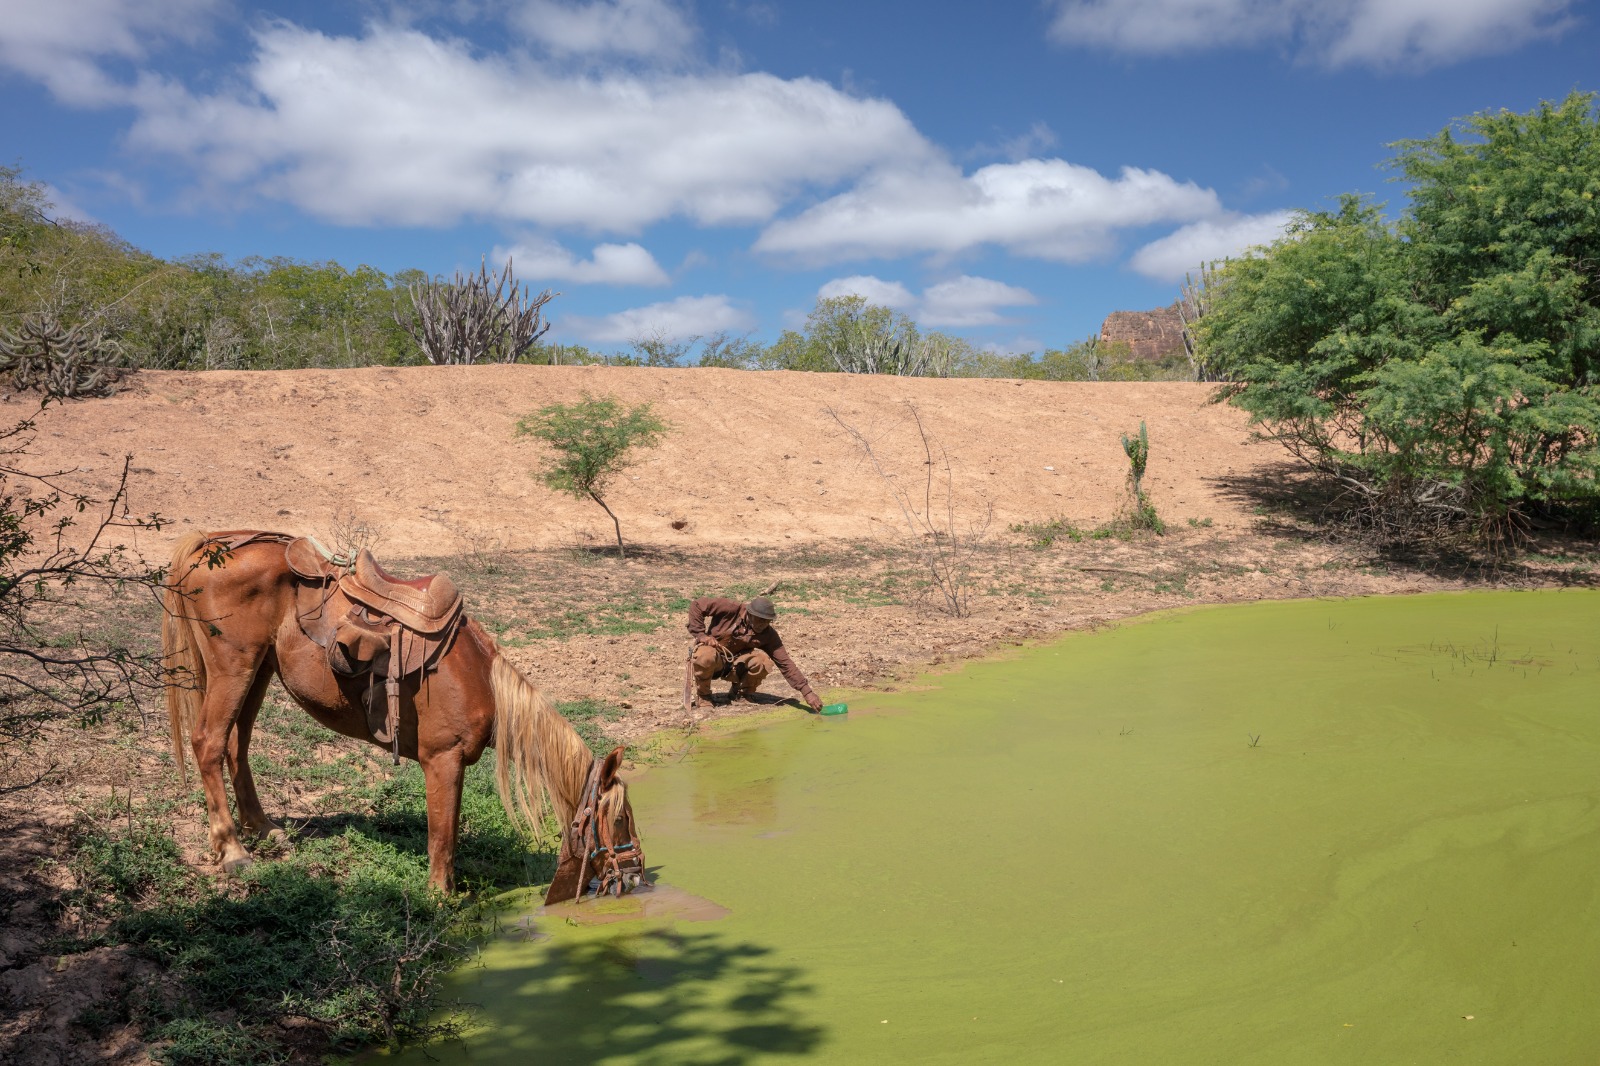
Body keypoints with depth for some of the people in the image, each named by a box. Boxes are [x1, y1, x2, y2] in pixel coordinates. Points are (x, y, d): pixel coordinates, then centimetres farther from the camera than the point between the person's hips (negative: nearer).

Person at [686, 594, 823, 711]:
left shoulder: (769, 635, -12)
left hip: (734, 664, 3)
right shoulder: (731, 609, -22)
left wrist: (807, 692, -22)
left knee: (763, 660, -27)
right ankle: (703, 695, -9)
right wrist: (701, 635, -23)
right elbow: (697, 605, -17)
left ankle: (740, 693, 1)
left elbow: (786, 664, -15)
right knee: (706, 656, -40)